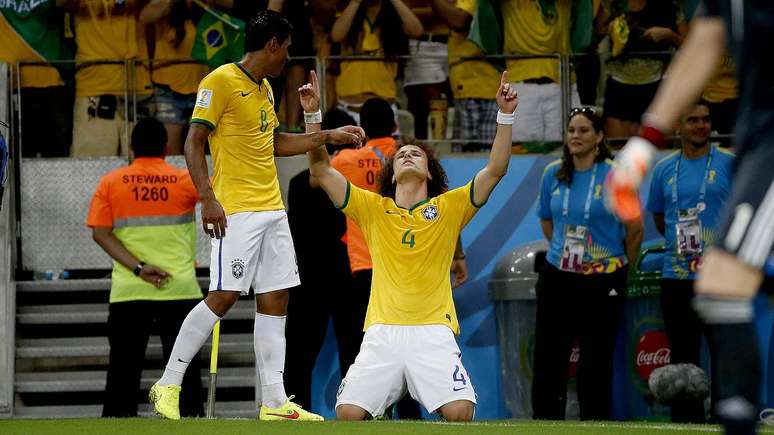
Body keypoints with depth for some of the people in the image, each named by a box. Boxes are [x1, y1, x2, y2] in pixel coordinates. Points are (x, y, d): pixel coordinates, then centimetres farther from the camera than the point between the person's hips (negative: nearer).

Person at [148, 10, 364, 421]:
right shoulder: (220, 81, -9)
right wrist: (208, 198, -20)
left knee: (275, 300, 4)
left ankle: (274, 402, 4)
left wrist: (328, 136, 28)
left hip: (272, 209, 9)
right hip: (236, 211, -9)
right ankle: (168, 384, -3)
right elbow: (193, 143, -11)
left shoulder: (264, 89, 18)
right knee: (224, 296, -12)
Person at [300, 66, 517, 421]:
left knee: (460, 411, -24)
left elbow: (495, 170, 3)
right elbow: (320, 169, 9)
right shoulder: (374, 208, 14)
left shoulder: (448, 208, 12)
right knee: (348, 414, -17)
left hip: (433, 333, -1)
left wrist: (505, 115, -6)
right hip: (382, 333, 1)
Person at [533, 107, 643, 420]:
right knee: (548, 356, 1)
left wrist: (622, 268, 11)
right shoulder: (553, 174, 4)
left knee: (596, 360, 2)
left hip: (602, 284, -3)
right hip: (558, 277, 3)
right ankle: (545, 420, 7)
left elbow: (635, 229, 1)